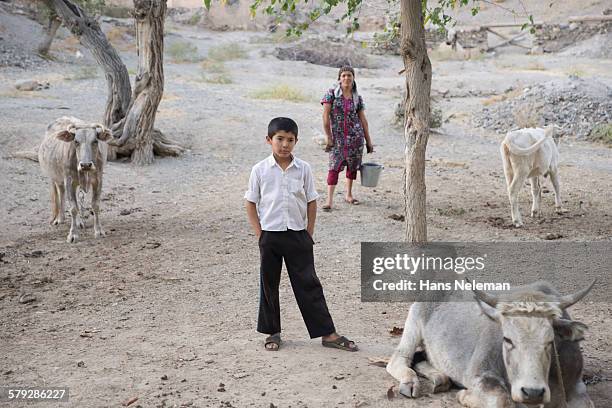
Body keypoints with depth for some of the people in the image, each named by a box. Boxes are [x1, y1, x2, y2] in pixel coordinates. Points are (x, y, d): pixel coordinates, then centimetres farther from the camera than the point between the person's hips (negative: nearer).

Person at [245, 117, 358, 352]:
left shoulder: (303, 169, -1)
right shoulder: (260, 170, -4)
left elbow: (311, 202, 5)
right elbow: (251, 203, 2)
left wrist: (309, 234, 2)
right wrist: (259, 234, -3)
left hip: (298, 234, 1)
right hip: (270, 235, 0)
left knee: (308, 284, 4)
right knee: (269, 285, 9)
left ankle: (328, 333, 8)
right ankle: (272, 332, 23)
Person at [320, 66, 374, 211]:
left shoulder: (357, 98, 5)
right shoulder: (331, 93, -4)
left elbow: (363, 120, 9)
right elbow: (326, 116, -6)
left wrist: (368, 141, 9)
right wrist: (329, 137, -10)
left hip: (355, 136, 3)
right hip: (337, 136, -3)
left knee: (353, 165, 11)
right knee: (334, 166, -9)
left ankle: (349, 194, 27)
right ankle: (329, 199, -9)